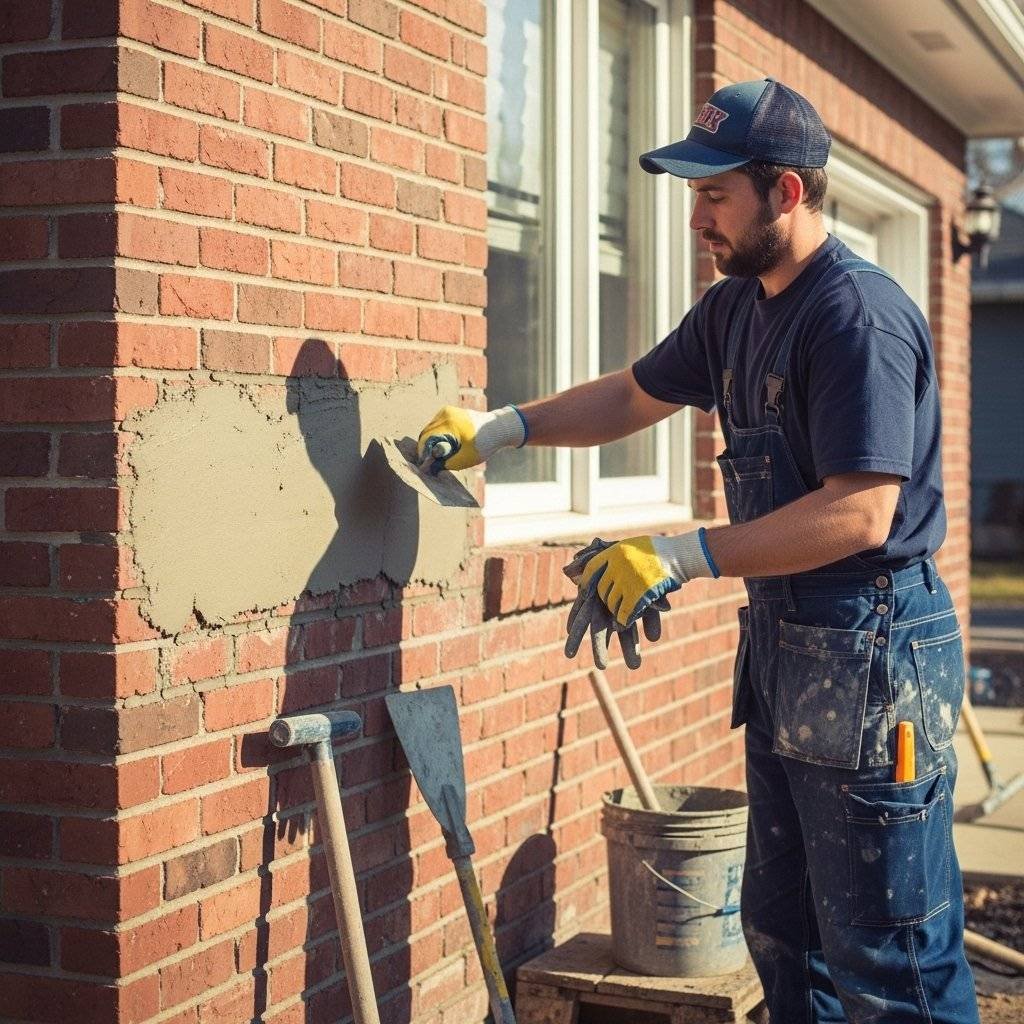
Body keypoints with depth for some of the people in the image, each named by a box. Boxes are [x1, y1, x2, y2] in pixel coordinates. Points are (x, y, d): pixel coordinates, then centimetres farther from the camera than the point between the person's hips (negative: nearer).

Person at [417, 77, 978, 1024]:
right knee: (783, 934, 18)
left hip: (871, 658, -10)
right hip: (782, 644, 10)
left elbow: (861, 513, -25)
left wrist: (685, 556, -26)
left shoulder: (860, 315, -18)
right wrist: (500, 429, 13)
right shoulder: (736, 308, 11)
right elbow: (633, 396, 25)